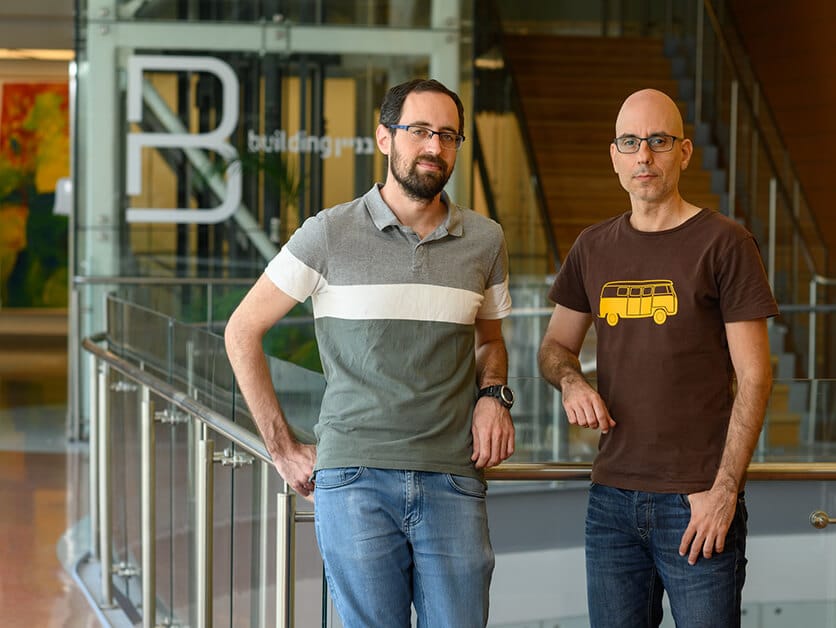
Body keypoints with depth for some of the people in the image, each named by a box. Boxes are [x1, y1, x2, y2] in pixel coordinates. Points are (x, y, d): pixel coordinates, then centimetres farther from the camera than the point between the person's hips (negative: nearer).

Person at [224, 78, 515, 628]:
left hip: (453, 482, 3)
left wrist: (493, 396, 3)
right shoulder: (330, 236, 0)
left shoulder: (485, 241, 10)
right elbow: (242, 331, 5)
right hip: (356, 479, -2)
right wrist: (283, 449, 3)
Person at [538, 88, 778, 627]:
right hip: (612, 498, 5)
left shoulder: (725, 244, -4)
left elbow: (753, 376, -6)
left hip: (698, 502, -5)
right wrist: (571, 381, -3)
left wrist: (724, 489, -12)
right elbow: (555, 346, 21)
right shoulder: (593, 248, 11)